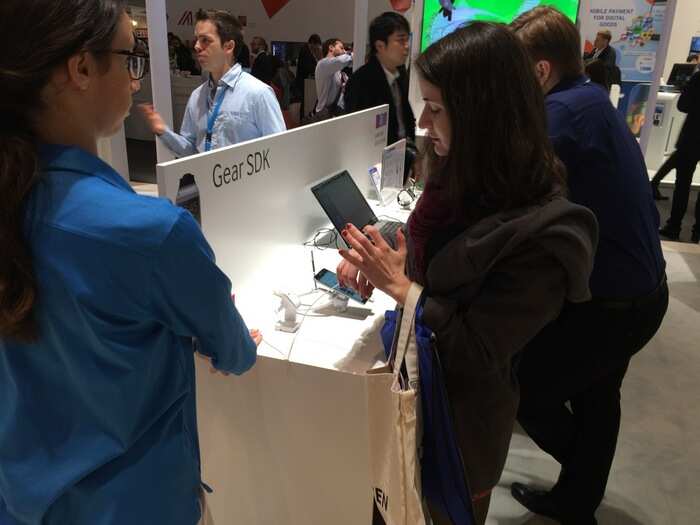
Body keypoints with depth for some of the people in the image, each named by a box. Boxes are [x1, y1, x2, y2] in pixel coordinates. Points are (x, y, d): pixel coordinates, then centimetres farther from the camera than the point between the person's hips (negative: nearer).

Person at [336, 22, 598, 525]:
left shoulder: (546, 230, -28)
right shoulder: (459, 179, -5)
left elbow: (480, 355, -24)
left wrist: (398, 286, -26)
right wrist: (371, 264, -10)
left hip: (460, 416, -6)